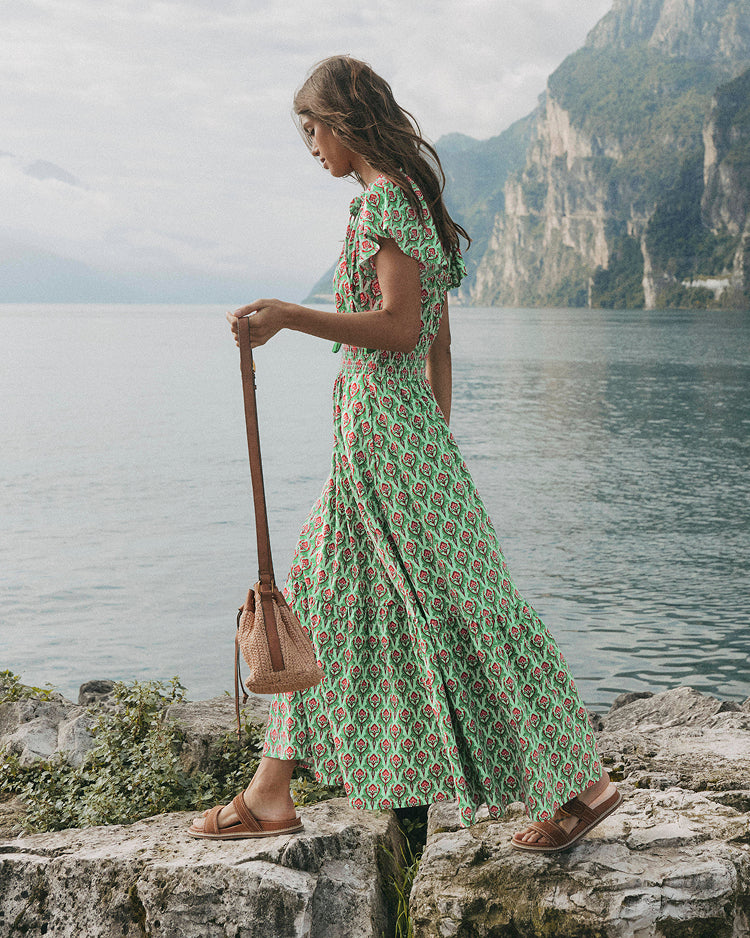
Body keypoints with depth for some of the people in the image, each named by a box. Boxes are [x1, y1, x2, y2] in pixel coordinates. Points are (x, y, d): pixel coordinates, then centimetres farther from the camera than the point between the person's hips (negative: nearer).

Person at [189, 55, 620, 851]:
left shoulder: (384, 198, -11)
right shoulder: (415, 199, 17)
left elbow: (400, 328, -21)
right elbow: (440, 343, 18)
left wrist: (292, 317, -23)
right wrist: (436, 444, 21)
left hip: (385, 425, -10)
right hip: (373, 429, 10)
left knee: (465, 610, -4)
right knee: (320, 600, 12)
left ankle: (581, 785, 7)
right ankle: (270, 795, 19)